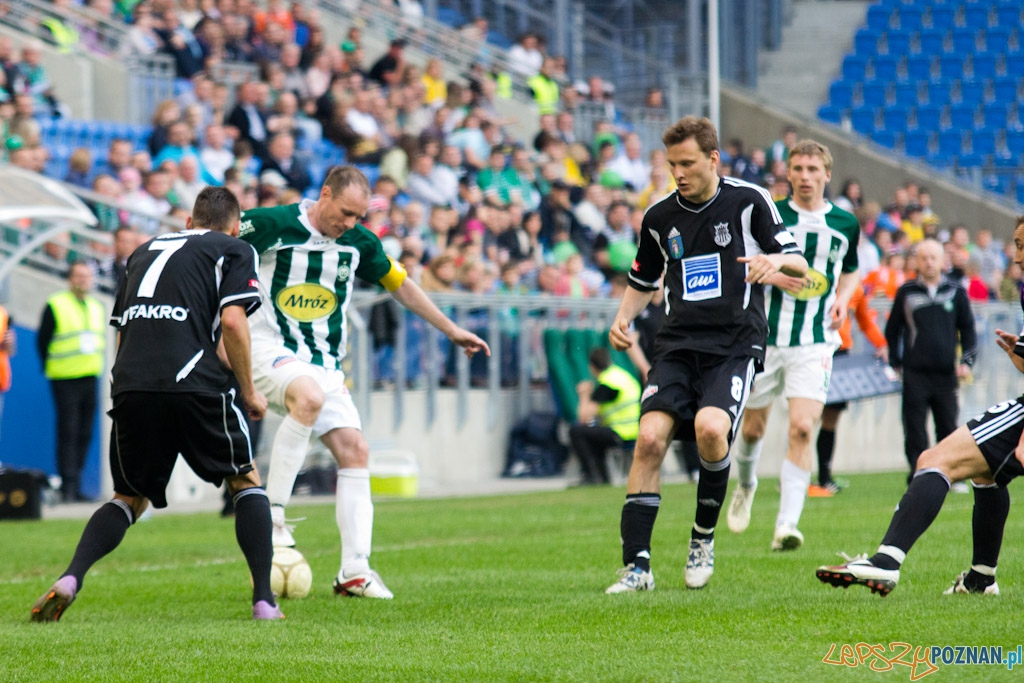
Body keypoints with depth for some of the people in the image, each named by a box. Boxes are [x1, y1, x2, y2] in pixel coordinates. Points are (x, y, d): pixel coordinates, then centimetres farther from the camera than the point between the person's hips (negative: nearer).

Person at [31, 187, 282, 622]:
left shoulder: (146, 251, 28)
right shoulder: (234, 251, 12)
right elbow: (232, 321, -3)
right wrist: (248, 392, 7)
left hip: (130, 388, 4)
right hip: (194, 385, -4)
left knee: (129, 499, 18)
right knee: (246, 483, 16)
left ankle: (70, 580, -6)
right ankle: (264, 600, 5)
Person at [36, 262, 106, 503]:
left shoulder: (96, 307, 14)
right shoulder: (55, 306, -5)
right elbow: (42, 340, -2)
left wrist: (96, 365, 13)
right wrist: (50, 367, -1)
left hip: (90, 378, 6)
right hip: (65, 381, -6)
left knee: (84, 434, 7)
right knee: (68, 432, -10)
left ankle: (76, 485, 13)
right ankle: (68, 486, -10)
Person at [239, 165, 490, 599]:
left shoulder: (359, 243, 5)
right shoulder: (271, 225, -12)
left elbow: (398, 283, 20)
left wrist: (451, 330, 23)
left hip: (324, 363, 6)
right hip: (268, 348, -6)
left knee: (354, 449, -6)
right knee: (309, 397, -37)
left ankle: (354, 572, -2)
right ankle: (270, 512, -28)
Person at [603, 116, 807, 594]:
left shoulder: (748, 201, -1)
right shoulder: (659, 217, 8)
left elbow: (798, 264, 1)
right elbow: (643, 281, 23)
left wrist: (775, 260, -21)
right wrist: (623, 319, 4)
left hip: (735, 343, -3)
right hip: (677, 344, 3)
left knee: (710, 428, -27)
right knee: (650, 438, -17)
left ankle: (704, 537, -2)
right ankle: (637, 565, -14)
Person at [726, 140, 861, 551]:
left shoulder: (845, 224, 6)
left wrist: (842, 300, 3)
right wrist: (772, 275, -17)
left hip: (814, 343, 0)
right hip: (764, 336, 0)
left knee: (802, 428, -17)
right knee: (753, 428, 11)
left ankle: (786, 525, -19)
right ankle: (746, 486, 44)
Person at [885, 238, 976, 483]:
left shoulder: (956, 292, 8)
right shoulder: (906, 292, 6)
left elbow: (968, 330, 14)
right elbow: (892, 330, 14)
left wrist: (966, 362, 3)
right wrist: (895, 363, 11)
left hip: (946, 372, 1)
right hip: (915, 374, -1)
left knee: (948, 427, 1)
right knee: (915, 430, -4)